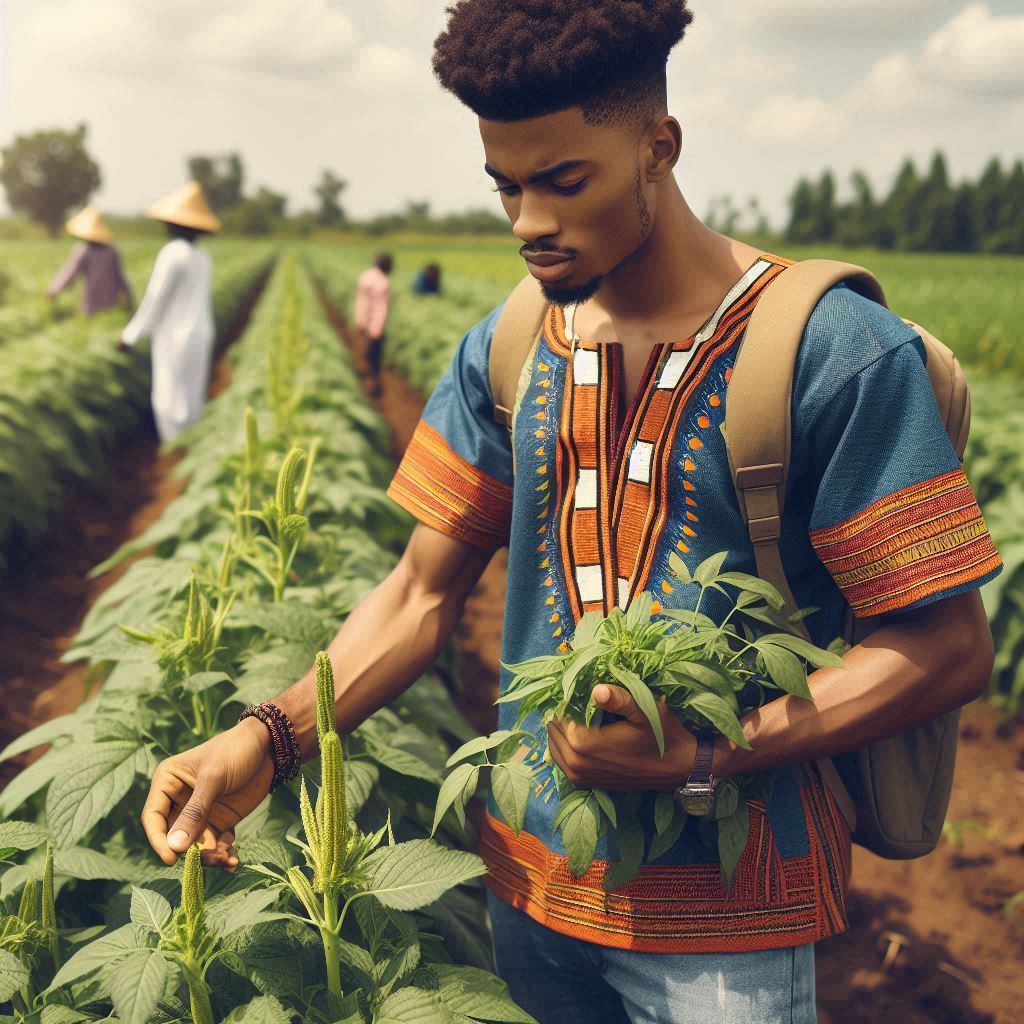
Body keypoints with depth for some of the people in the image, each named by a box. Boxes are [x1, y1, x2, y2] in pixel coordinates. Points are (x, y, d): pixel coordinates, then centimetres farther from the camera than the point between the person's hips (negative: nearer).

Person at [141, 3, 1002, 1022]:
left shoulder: (840, 354, -16)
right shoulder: (503, 353, 0)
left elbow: (948, 646, -14)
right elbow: (423, 592, 2)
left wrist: (703, 757, -24)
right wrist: (268, 736, -13)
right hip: (530, 881, 5)